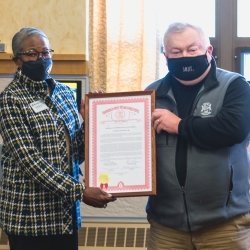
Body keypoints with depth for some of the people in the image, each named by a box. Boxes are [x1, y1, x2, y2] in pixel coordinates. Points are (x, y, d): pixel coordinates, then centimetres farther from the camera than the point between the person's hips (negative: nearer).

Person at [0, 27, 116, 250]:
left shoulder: (65, 92, 9)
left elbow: (77, 153, 11)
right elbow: (29, 159, -19)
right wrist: (80, 191, -24)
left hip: (66, 208, 6)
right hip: (29, 213, -5)